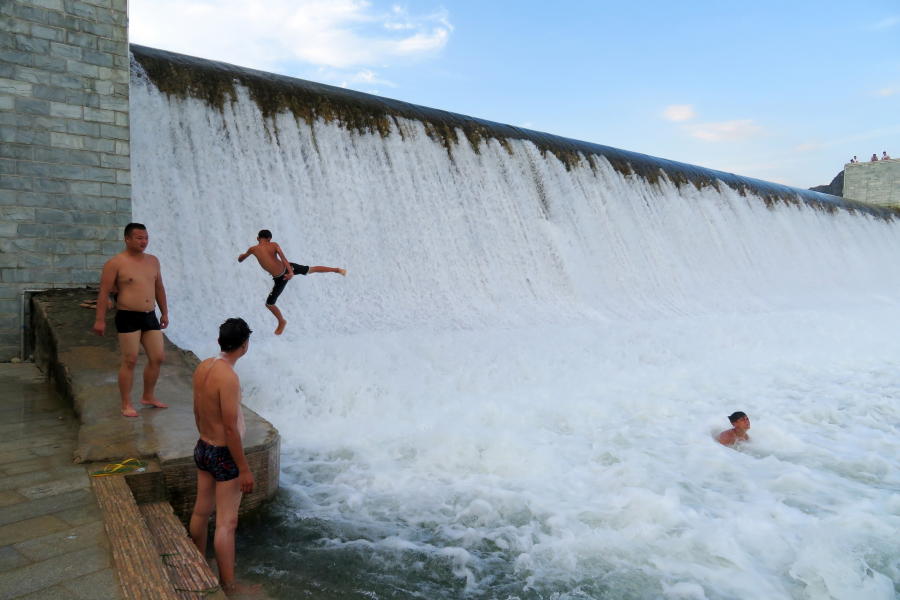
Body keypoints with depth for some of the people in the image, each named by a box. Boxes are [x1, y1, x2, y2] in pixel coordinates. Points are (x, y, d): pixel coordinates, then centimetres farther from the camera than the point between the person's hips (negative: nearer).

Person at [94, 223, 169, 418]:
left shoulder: (153, 260, 10)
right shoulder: (116, 263, -7)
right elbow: (104, 293, -9)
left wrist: (164, 313, 18)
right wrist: (100, 320, -12)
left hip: (150, 316, 6)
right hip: (128, 318, -6)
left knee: (158, 358, 8)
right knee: (130, 361, -2)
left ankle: (148, 396, 26)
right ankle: (126, 404, 11)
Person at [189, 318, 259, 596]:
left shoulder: (202, 367, -1)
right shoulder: (228, 377, -27)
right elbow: (231, 428, -25)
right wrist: (244, 470, -18)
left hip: (203, 448, 9)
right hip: (225, 456, -9)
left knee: (201, 511, 23)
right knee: (226, 523, 2)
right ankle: (228, 586, 14)